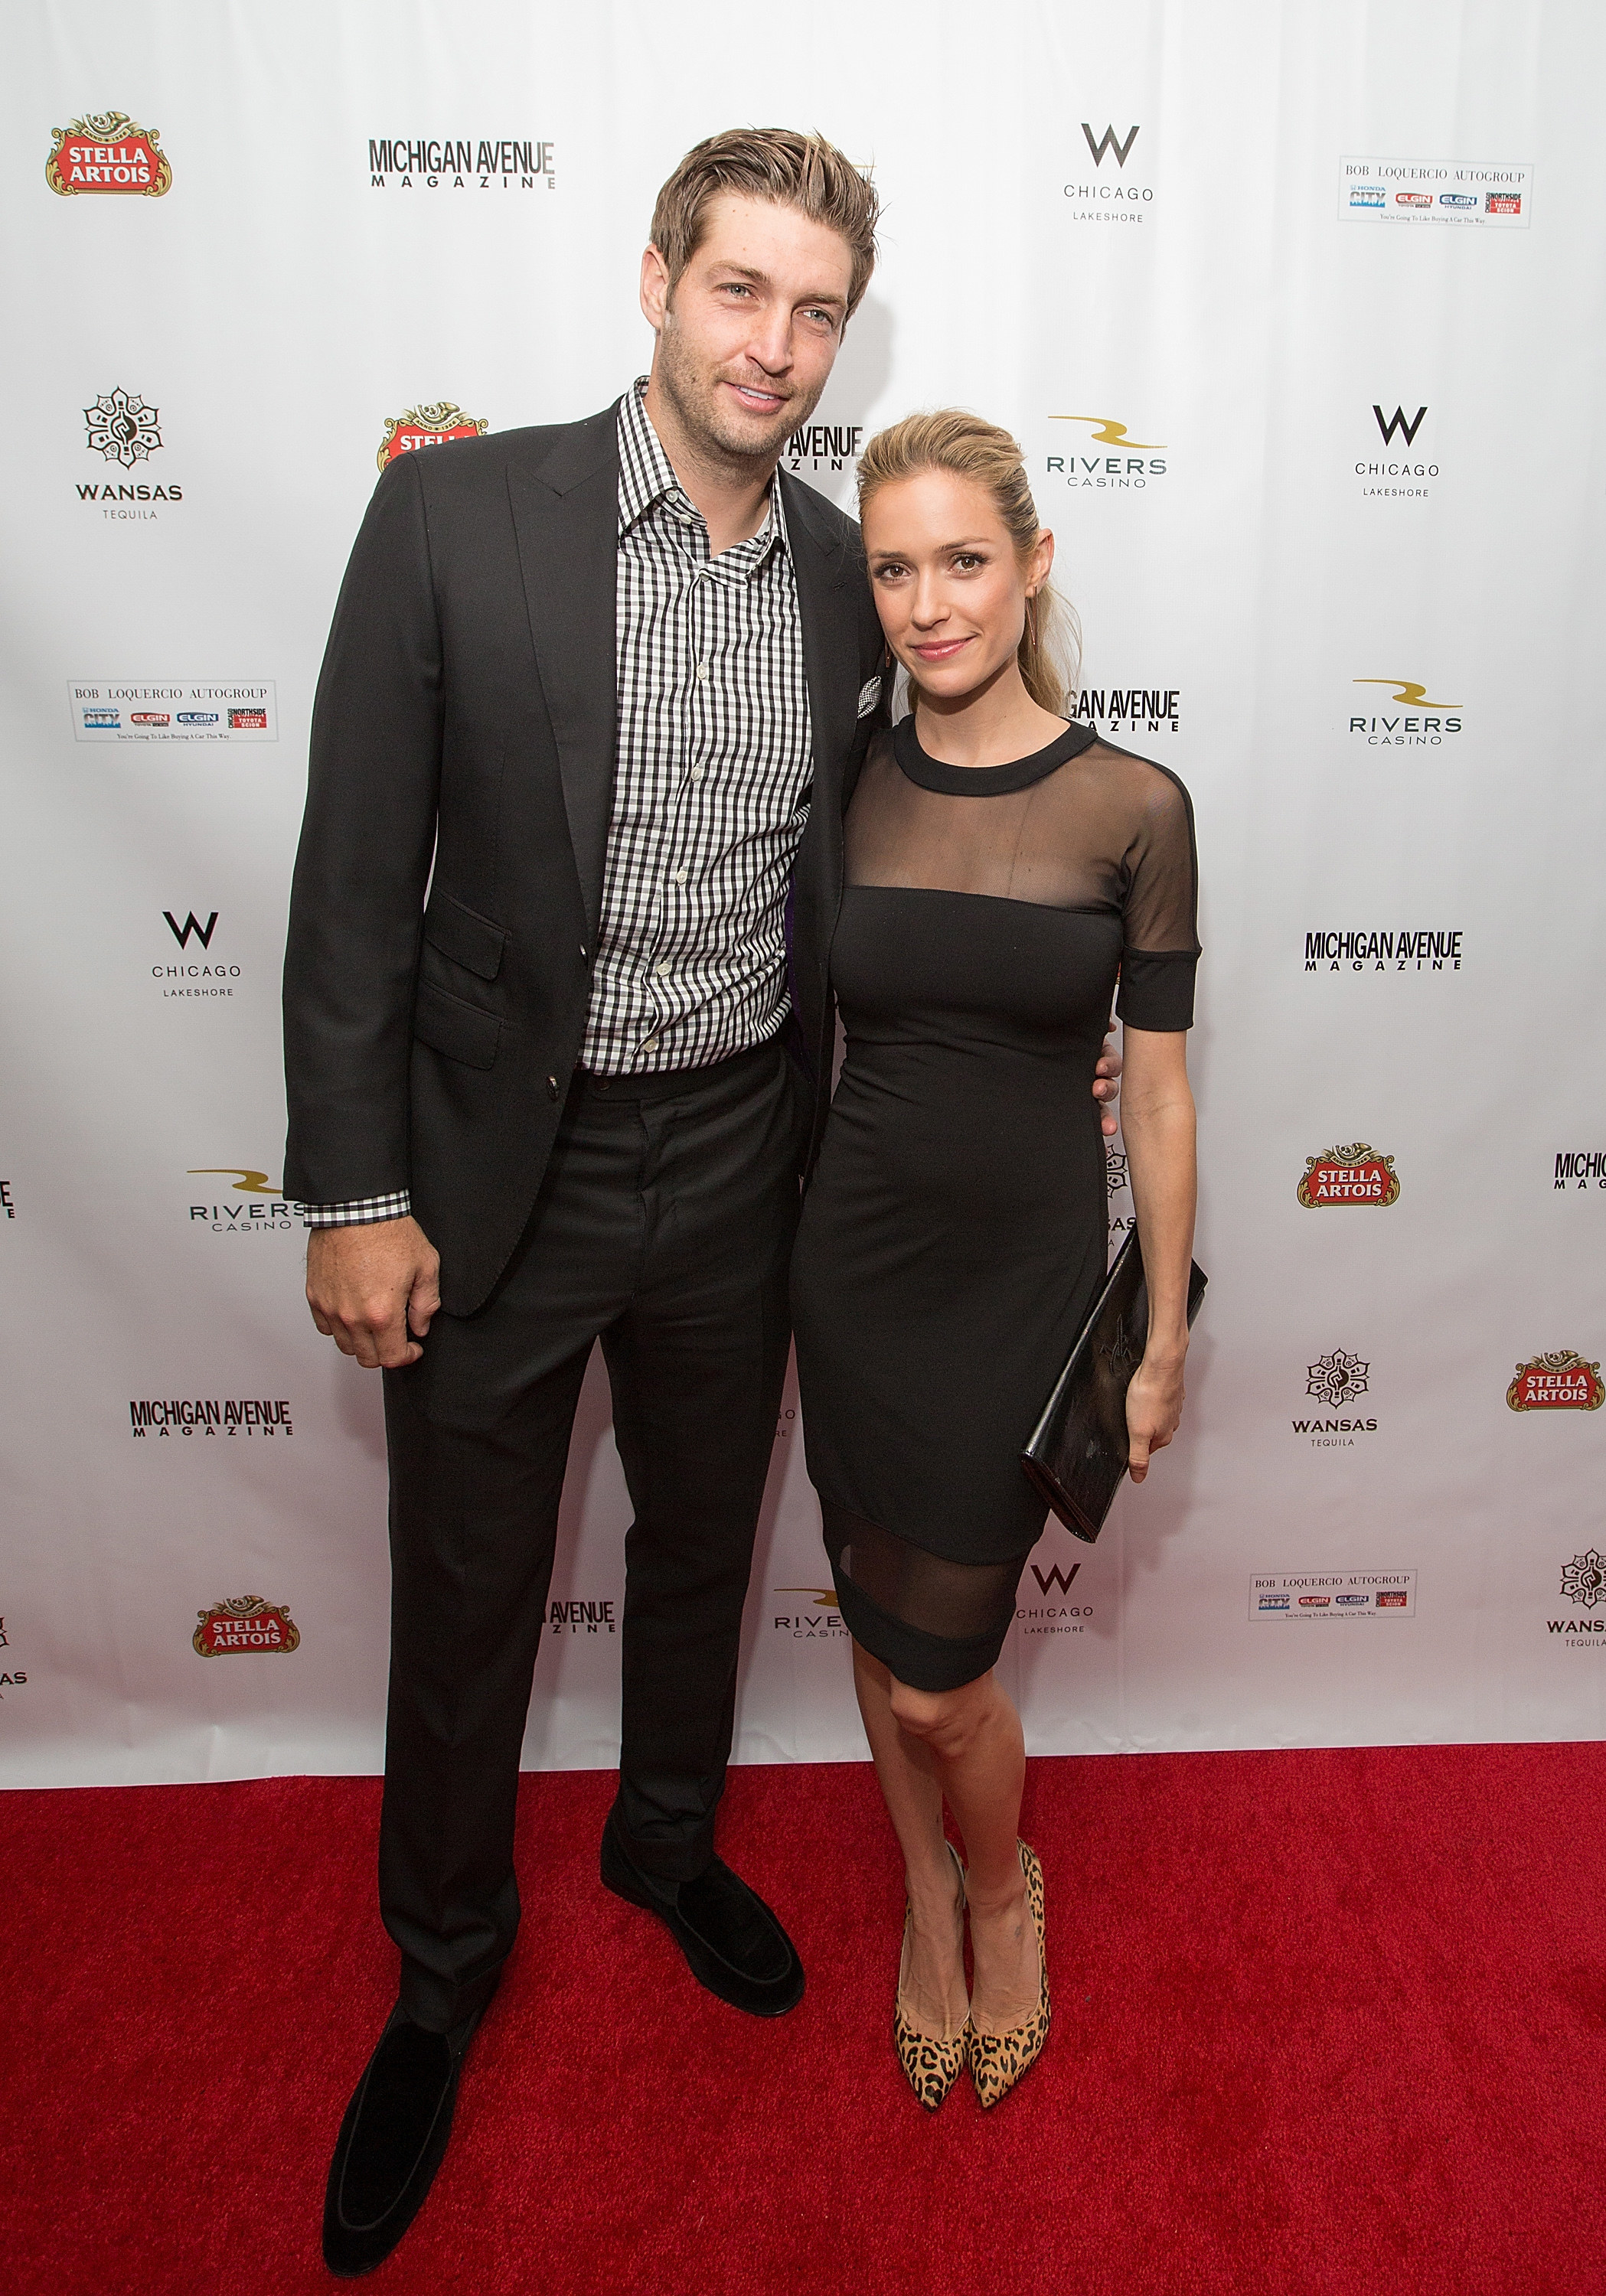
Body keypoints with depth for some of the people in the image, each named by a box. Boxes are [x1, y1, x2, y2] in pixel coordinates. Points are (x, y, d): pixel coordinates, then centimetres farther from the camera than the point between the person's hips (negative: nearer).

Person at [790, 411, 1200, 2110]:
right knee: (880, 1619, 17)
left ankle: (1002, 1891, 39)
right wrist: (771, 1259, 10)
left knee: (938, 1672, 3)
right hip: (854, 1262, 3)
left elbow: (1157, 1090, -4)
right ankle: (927, 1902, 45)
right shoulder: (847, 794, -1)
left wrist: (1165, 1342, -1)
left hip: (1024, 1277, -3)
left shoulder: (1130, 807, -8)